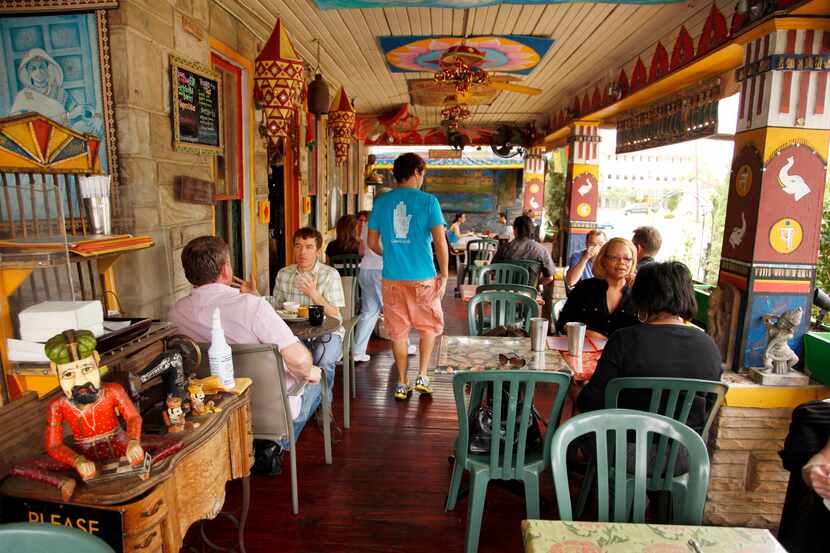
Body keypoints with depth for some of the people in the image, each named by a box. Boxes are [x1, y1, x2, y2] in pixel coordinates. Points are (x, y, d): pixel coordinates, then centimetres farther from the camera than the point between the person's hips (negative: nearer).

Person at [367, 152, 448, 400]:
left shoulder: (381, 202, 4)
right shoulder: (428, 201, -6)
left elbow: (372, 243, 8)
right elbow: (440, 243, -10)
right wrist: (444, 274, 0)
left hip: (392, 278, 3)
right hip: (423, 277, -2)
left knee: (398, 331, 13)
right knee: (430, 326, 19)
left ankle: (402, 384, 20)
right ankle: (422, 377, 16)